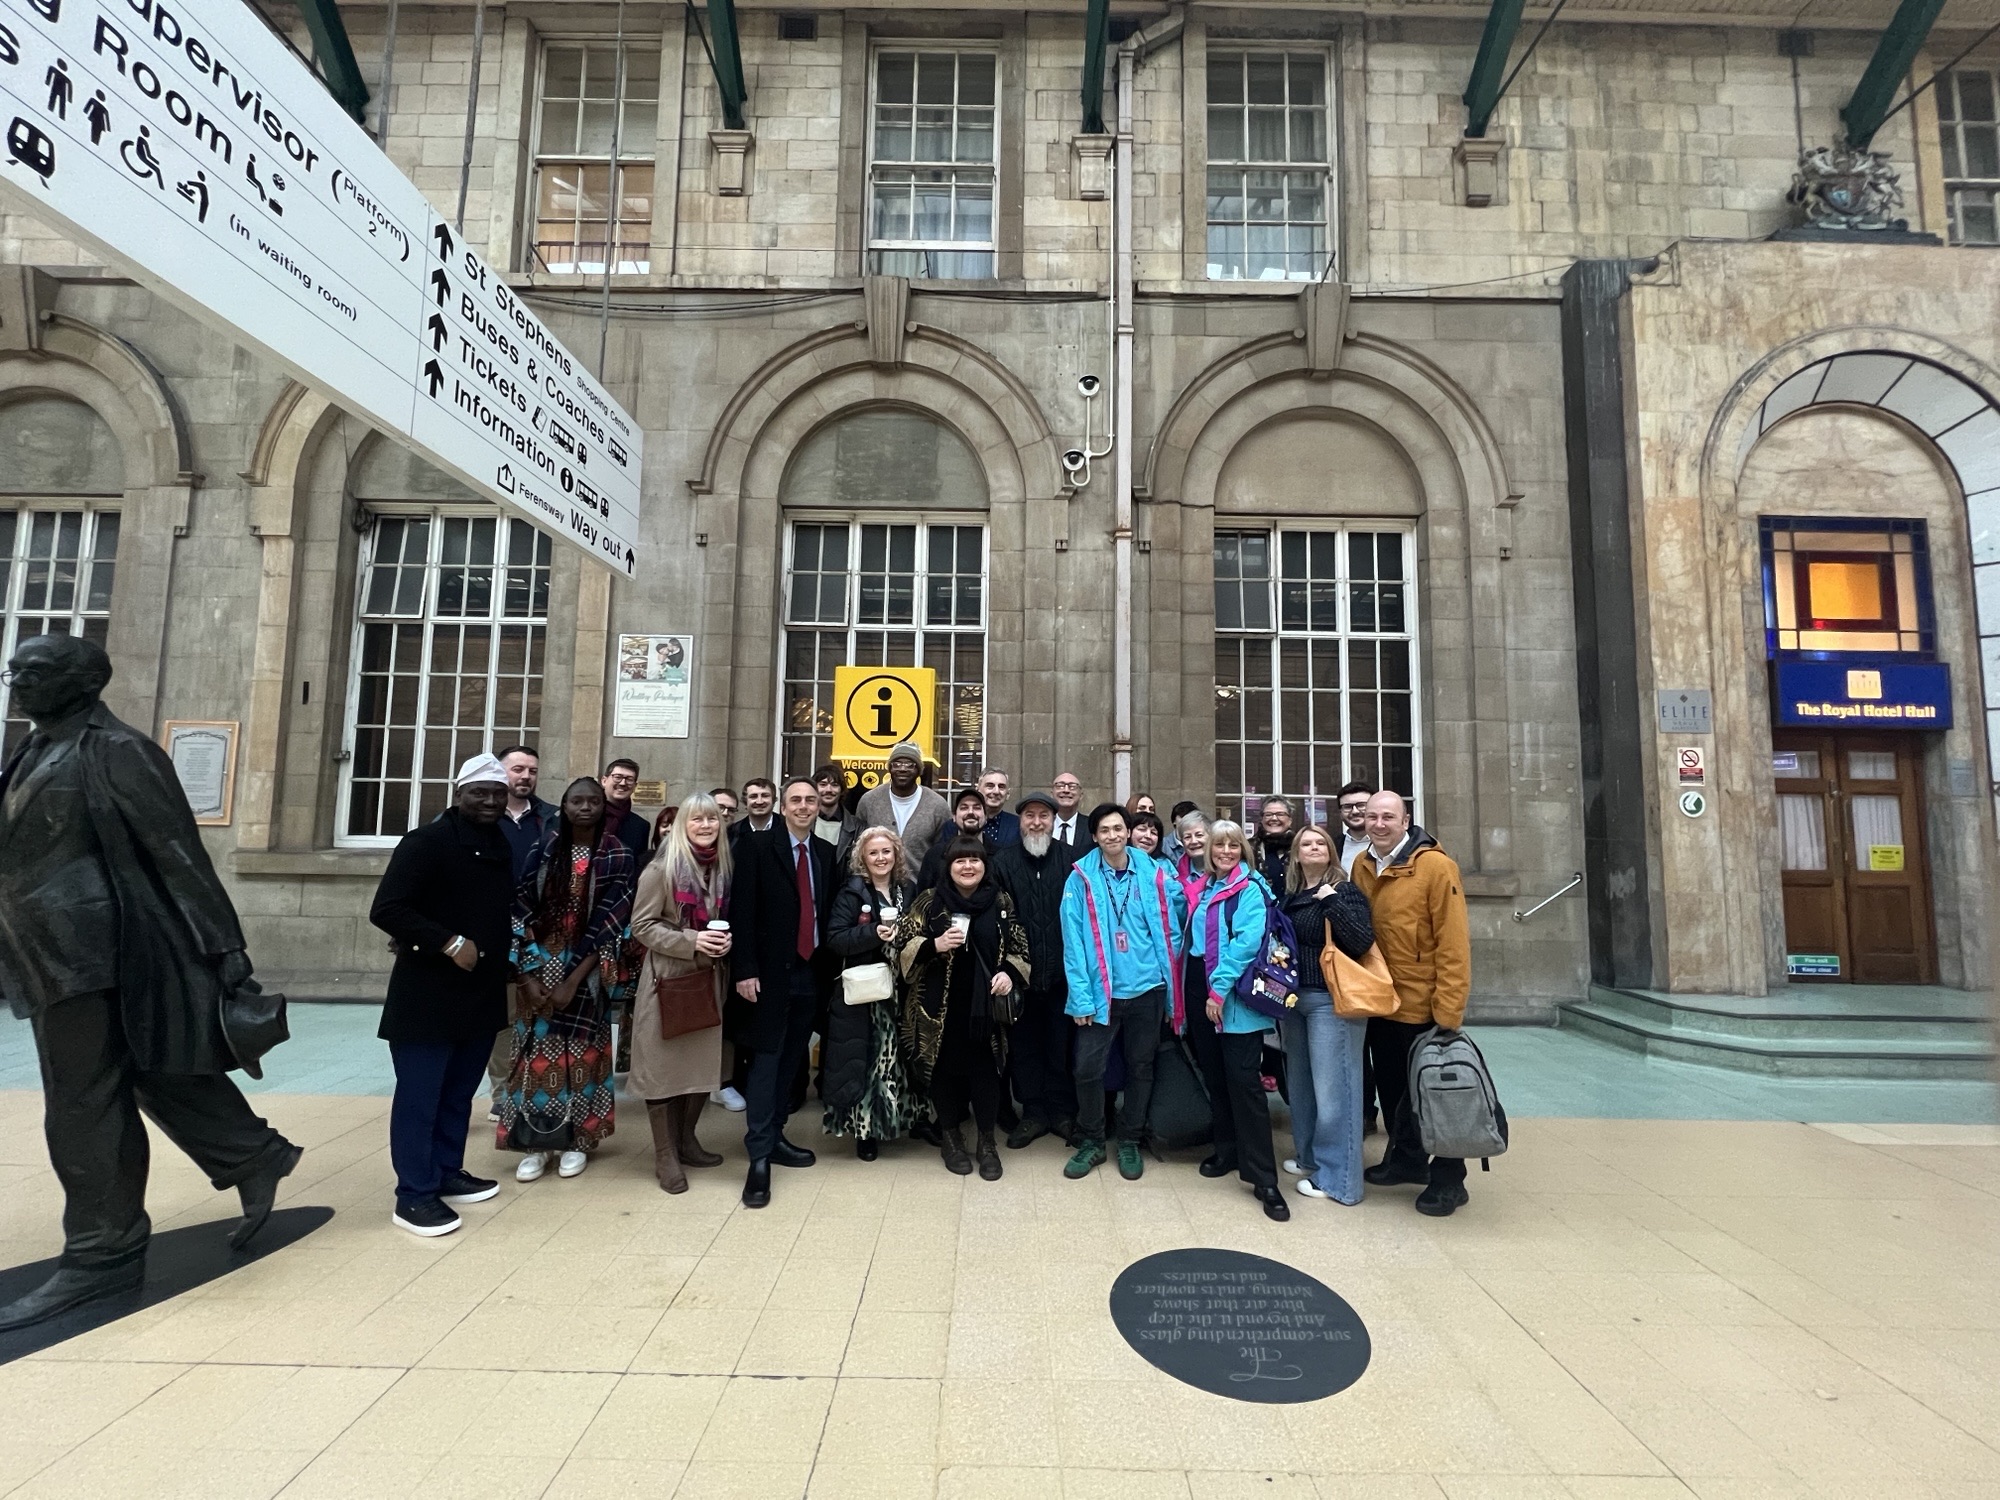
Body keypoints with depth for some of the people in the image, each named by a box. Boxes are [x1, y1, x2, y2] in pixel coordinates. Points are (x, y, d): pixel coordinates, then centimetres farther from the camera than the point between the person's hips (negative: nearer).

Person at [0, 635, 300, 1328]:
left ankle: (101, 1256, 14)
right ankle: (255, 1158, 28)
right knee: (158, 1076, 15)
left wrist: (224, 946, -17)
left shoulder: (114, 751, -13)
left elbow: (179, 853, -16)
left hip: (83, 953, -9)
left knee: (81, 1107, 1)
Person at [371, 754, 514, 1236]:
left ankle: (447, 1173, 31)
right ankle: (414, 1195, 15)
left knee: (460, 1091, 16)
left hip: (482, 993, 7)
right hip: (427, 995, -7)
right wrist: (451, 943, -21)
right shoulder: (426, 841, -13)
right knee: (419, 1095, 3)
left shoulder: (502, 846, 9)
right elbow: (386, 910, -18)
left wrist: (508, 967, 9)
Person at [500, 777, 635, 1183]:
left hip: (588, 967, -2)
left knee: (581, 1050, 6)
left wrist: (573, 980, -14)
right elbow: (520, 906, -2)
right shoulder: (545, 847, -2)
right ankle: (536, 1143, 20)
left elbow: (611, 922, -12)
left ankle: (577, 1140, 22)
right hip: (541, 961, 2)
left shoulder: (617, 855, -9)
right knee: (537, 1049, 5)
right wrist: (528, 974, -9)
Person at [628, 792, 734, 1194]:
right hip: (668, 978, -5)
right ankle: (665, 1155, 16)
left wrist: (727, 940, -5)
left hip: (709, 979, 5)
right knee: (665, 1065, 3)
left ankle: (686, 1141, 29)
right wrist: (691, 940, -20)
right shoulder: (663, 868, -11)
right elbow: (642, 926, -11)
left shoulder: (723, 867, 6)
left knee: (704, 1062, 11)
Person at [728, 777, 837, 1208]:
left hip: (811, 973, 5)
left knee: (790, 1062, 12)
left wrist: (829, 968, 4)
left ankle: (774, 1136, 26)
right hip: (770, 972, -4)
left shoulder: (826, 853, 8)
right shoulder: (756, 846, -6)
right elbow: (743, 912, -10)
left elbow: (828, 912, 8)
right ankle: (759, 1157, 5)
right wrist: (745, 970, -15)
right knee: (766, 1061, -2)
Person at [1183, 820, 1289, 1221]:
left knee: (1244, 1081, -8)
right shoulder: (1202, 888, 12)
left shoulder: (1251, 888, -7)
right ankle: (1227, 1150, 29)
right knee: (1215, 1076, 14)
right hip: (1202, 993, 7)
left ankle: (1263, 1178, -2)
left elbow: (1247, 942, -18)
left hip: (1236, 999, -6)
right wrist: (1201, 991, 11)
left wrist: (1220, 988, -20)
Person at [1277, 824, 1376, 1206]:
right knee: (1301, 1084, 17)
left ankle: (1336, 1177, 12)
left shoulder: (1345, 891, -8)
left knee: (1332, 1088, 0)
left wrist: (1332, 902, -23)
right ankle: (1309, 1156, 34)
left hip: (1331, 1001, -7)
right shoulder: (1289, 895, 10)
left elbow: (1362, 942, -21)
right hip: (1294, 998, 7)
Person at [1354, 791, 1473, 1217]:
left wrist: (1449, 1010, -20)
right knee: (1392, 1089, 19)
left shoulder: (1436, 866, -17)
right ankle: (1406, 1158, 39)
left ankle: (1448, 1179, 27)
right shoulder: (1361, 866, 1)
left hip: (1424, 1007, -6)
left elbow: (1453, 942, -19)